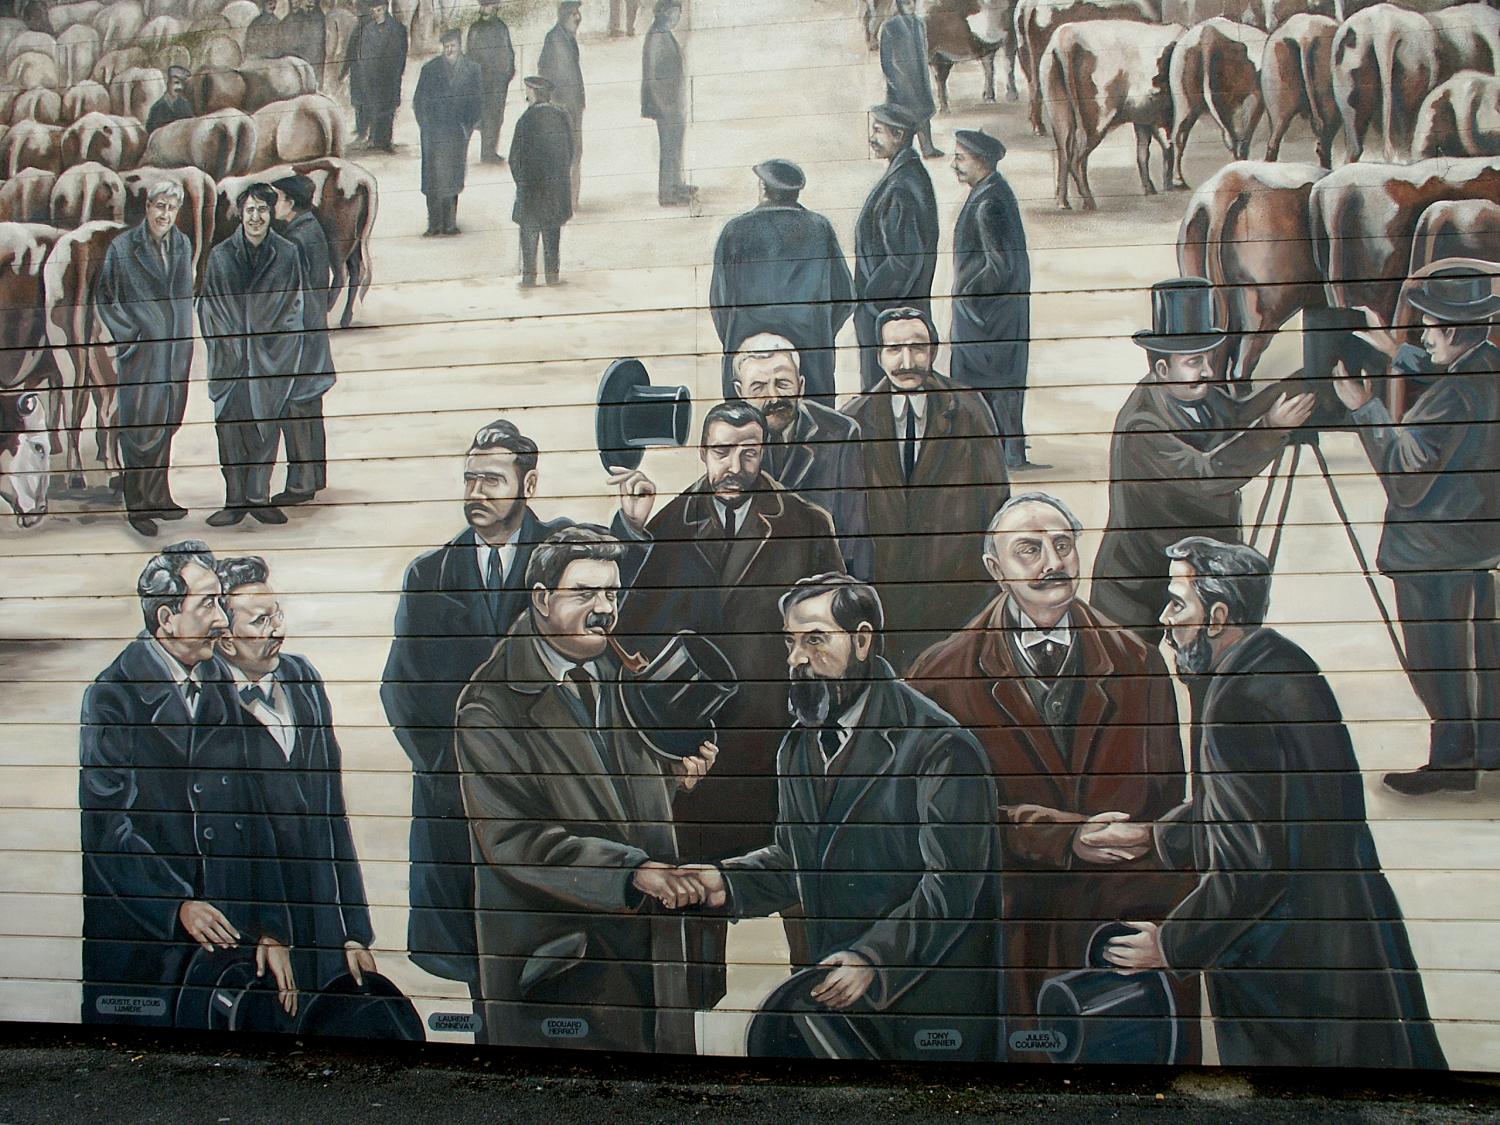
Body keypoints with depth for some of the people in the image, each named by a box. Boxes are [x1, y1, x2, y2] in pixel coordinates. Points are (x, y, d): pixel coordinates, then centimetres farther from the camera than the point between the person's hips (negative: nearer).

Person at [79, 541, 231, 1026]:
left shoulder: (216, 682, 5)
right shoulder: (111, 697, -12)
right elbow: (108, 828, -15)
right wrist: (176, 905, -21)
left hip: (207, 909, 5)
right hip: (134, 913, -5)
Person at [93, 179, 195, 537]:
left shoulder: (183, 246, 10)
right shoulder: (123, 248, -5)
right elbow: (104, 298, -1)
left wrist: (185, 338, 14)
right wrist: (129, 334, -7)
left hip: (176, 349, 5)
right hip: (142, 352, -5)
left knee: (166, 426, 10)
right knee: (140, 428, -4)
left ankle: (159, 497, 19)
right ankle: (138, 506, 3)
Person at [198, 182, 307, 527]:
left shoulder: (287, 254, 4)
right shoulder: (220, 255, 6)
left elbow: (295, 306, 5)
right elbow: (208, 305, 8)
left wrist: (268, 342, -1)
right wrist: (229, 344, -1)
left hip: (272, 357, 0)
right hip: (229, 357, 0)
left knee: (268, 427, 0)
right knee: (230, 426, -2)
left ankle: (259, 497, 9)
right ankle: (234, 501, 4)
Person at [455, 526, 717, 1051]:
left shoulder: (619, 676, 7)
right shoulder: (491, 706, -14)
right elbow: (511, 837, -22)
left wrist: (671, 776, -2)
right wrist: (631, 870, -28)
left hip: (651, 944, 6)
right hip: (555, 953, -6)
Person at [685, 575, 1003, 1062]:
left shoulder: (938, 745, -16)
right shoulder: (798, 747, 8)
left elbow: (952, 882, -19)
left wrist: (874, 958, -27)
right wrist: (726, 882, -2)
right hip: (835, 988, 6)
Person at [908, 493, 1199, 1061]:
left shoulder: (1136, 662, 9)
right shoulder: (941, 673, -1)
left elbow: (1168, 796, 12)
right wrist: (1065, 842, -15)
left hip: (1134, 918, 3)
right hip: (1012, 925, -2)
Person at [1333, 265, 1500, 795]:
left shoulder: (1453, 396, -27)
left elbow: (1406, 477, -30)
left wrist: (1365, 407, -29)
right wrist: (1398, 354, 19)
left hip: (1432, 551, -9)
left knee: (1437, 661, 5)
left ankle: (1453, 761, 16)